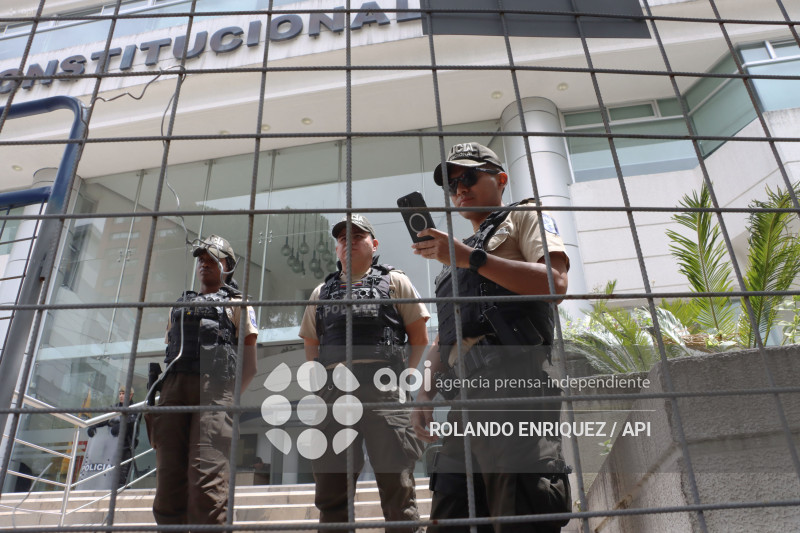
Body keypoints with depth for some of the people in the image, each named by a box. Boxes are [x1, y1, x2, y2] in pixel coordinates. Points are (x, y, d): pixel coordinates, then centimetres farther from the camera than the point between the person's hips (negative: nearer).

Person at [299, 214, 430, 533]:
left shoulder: (394, 281, 15)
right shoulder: (322, 292, 24)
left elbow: (419, 336, 11)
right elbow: (310, 345, 25)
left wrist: (403, 374, 1)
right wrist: (320, 381, 10)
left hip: (384, 389, -3)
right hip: (333, 391, 4)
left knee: (397, 483, -4)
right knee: (331, 488, 5)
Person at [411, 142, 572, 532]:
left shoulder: (524, 217, 15)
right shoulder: (454, 261, 35)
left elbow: (555, 282, -6)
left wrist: (470, 257, -10)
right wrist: (426, 391, 12)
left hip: (511, 383, -7)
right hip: (461, 402, 7)